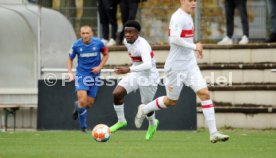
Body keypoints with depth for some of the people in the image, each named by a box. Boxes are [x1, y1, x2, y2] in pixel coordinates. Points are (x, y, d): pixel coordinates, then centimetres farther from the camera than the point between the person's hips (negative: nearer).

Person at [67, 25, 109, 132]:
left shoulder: (98, 43, -10)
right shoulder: (76, 45, -10)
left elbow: (106, 54, 7)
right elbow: (70, 59, 6)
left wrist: (100, 67, -7)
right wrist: (70, 73, -7)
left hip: (94, 75, 2)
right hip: (81, 75, -2)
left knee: (90, 103, 5)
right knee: (82, 101, -16)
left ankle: (77, 106, 41)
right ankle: (83, 126, 1)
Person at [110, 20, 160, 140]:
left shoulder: (142, 46, -30)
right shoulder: (126, 42, -4)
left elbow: (148, 65, -44)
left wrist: (129, 70, -53)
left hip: (148, 77, -7)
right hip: (135, 75, 7)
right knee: (116, 93, -13)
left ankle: (152, 124, 41)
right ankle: (121, 121, 6)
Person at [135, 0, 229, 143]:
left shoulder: (188, 17, 13)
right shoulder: (178, 17, -16)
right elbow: (174, 39, -28)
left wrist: (195, 48, 15)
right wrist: (194, 47, -22)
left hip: (190, 64, 8)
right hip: (176, 66, -8)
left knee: (204, 93, -8)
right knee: (171, 101, 8)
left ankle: (213, 133, -11)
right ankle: (144, 109, 36)